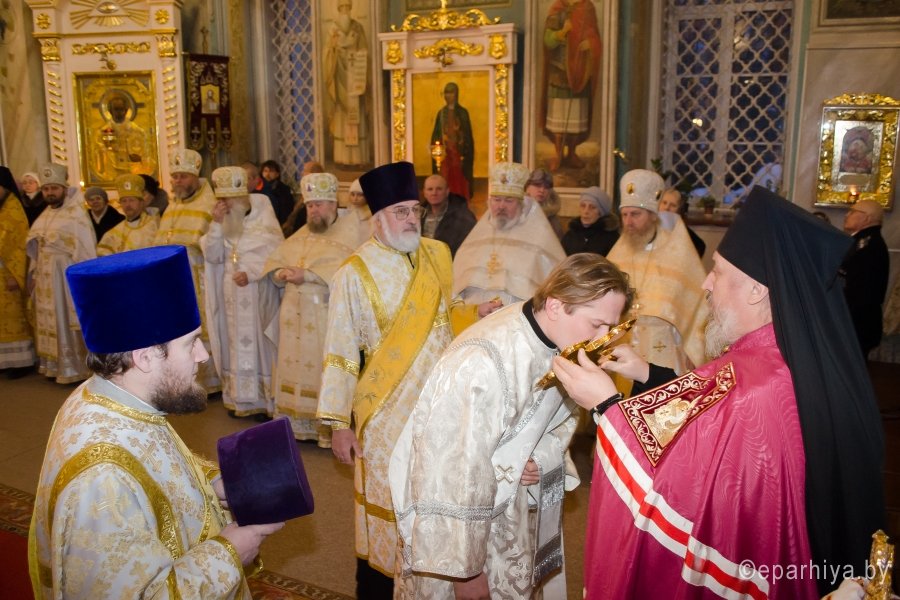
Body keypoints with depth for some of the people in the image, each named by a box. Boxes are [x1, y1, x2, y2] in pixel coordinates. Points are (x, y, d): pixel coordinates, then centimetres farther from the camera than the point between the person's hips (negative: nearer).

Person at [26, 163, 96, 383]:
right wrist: (34, 275, 11)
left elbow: (87, 249, -15)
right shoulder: (45, 215, 12)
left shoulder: (76, 213, -11)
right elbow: (35, 247, 15)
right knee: (49, 321, 13)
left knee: (69, 322, 0)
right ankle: (55, 366, 23)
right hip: (45, 277, 8)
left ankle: (74, 369, 9)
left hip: (67, 276, -7)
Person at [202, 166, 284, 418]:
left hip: (259, 293, -4)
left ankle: (265, 399, 6)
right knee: (236, 343, 8)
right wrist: (216, 224, -13)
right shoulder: (223, 221, 7)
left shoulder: (263, 217, -5)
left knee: (259, 342, -1)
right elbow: (212, 256, -2)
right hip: (231, 294, 4)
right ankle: (239, 398, 16)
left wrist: (251, 273, -21)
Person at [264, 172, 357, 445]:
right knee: (295, 369, 9)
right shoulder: (301, 234, 17)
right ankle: (297, 425, 18)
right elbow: (273, 261, 17)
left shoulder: (348, 233, -4)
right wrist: (282, 272, -5)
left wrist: (307, 274, -20)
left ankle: (329, 429, 4)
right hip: (295, 315, 6)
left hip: (327, 317, -6)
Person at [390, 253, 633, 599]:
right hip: (455, 519, -7)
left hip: (513, 508, 7)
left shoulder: (560, 347, -10)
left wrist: (539, 459, -13)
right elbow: (454, 475, -28)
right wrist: (465, 569, -19)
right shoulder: (481, 364, -33)